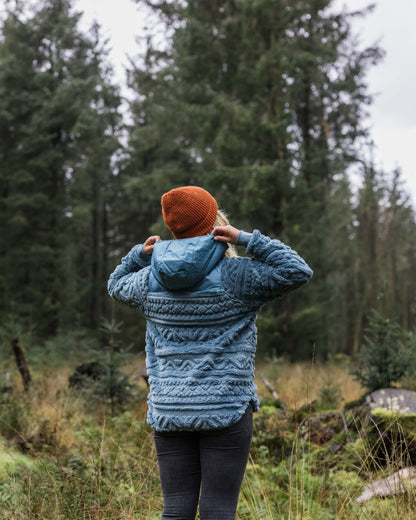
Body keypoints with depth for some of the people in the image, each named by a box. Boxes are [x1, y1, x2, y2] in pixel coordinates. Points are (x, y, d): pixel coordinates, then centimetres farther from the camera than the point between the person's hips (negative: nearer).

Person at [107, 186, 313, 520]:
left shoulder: (152, 278, 5)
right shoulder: (235, 276, -10)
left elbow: (118, 285, 26)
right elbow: (298, 272, -11)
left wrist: (141, 254, 12)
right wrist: (247, 240, -11)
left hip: (169, 412, 4)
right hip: (226, 410, -4)